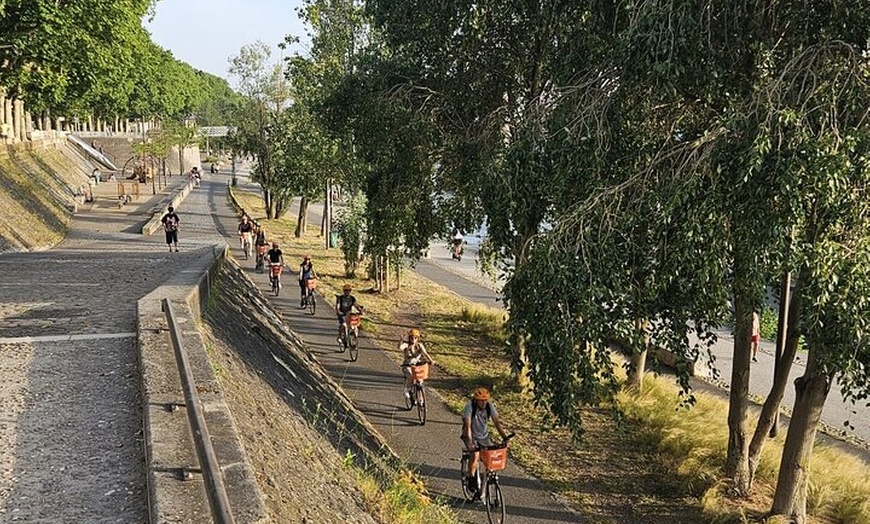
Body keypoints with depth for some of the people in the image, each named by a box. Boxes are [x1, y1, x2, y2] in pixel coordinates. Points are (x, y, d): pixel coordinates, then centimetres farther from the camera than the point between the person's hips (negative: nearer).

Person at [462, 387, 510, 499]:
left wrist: (505, 438, -25)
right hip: (471, 436, -4)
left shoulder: (490, 406, -13)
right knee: (475, 454, -29)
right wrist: (470, 442, -43)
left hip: (484, 436, 4)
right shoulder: (469, 407, -24)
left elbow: (497, 422, -14)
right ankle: (471, 478, -8)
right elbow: (468, 426, -31)